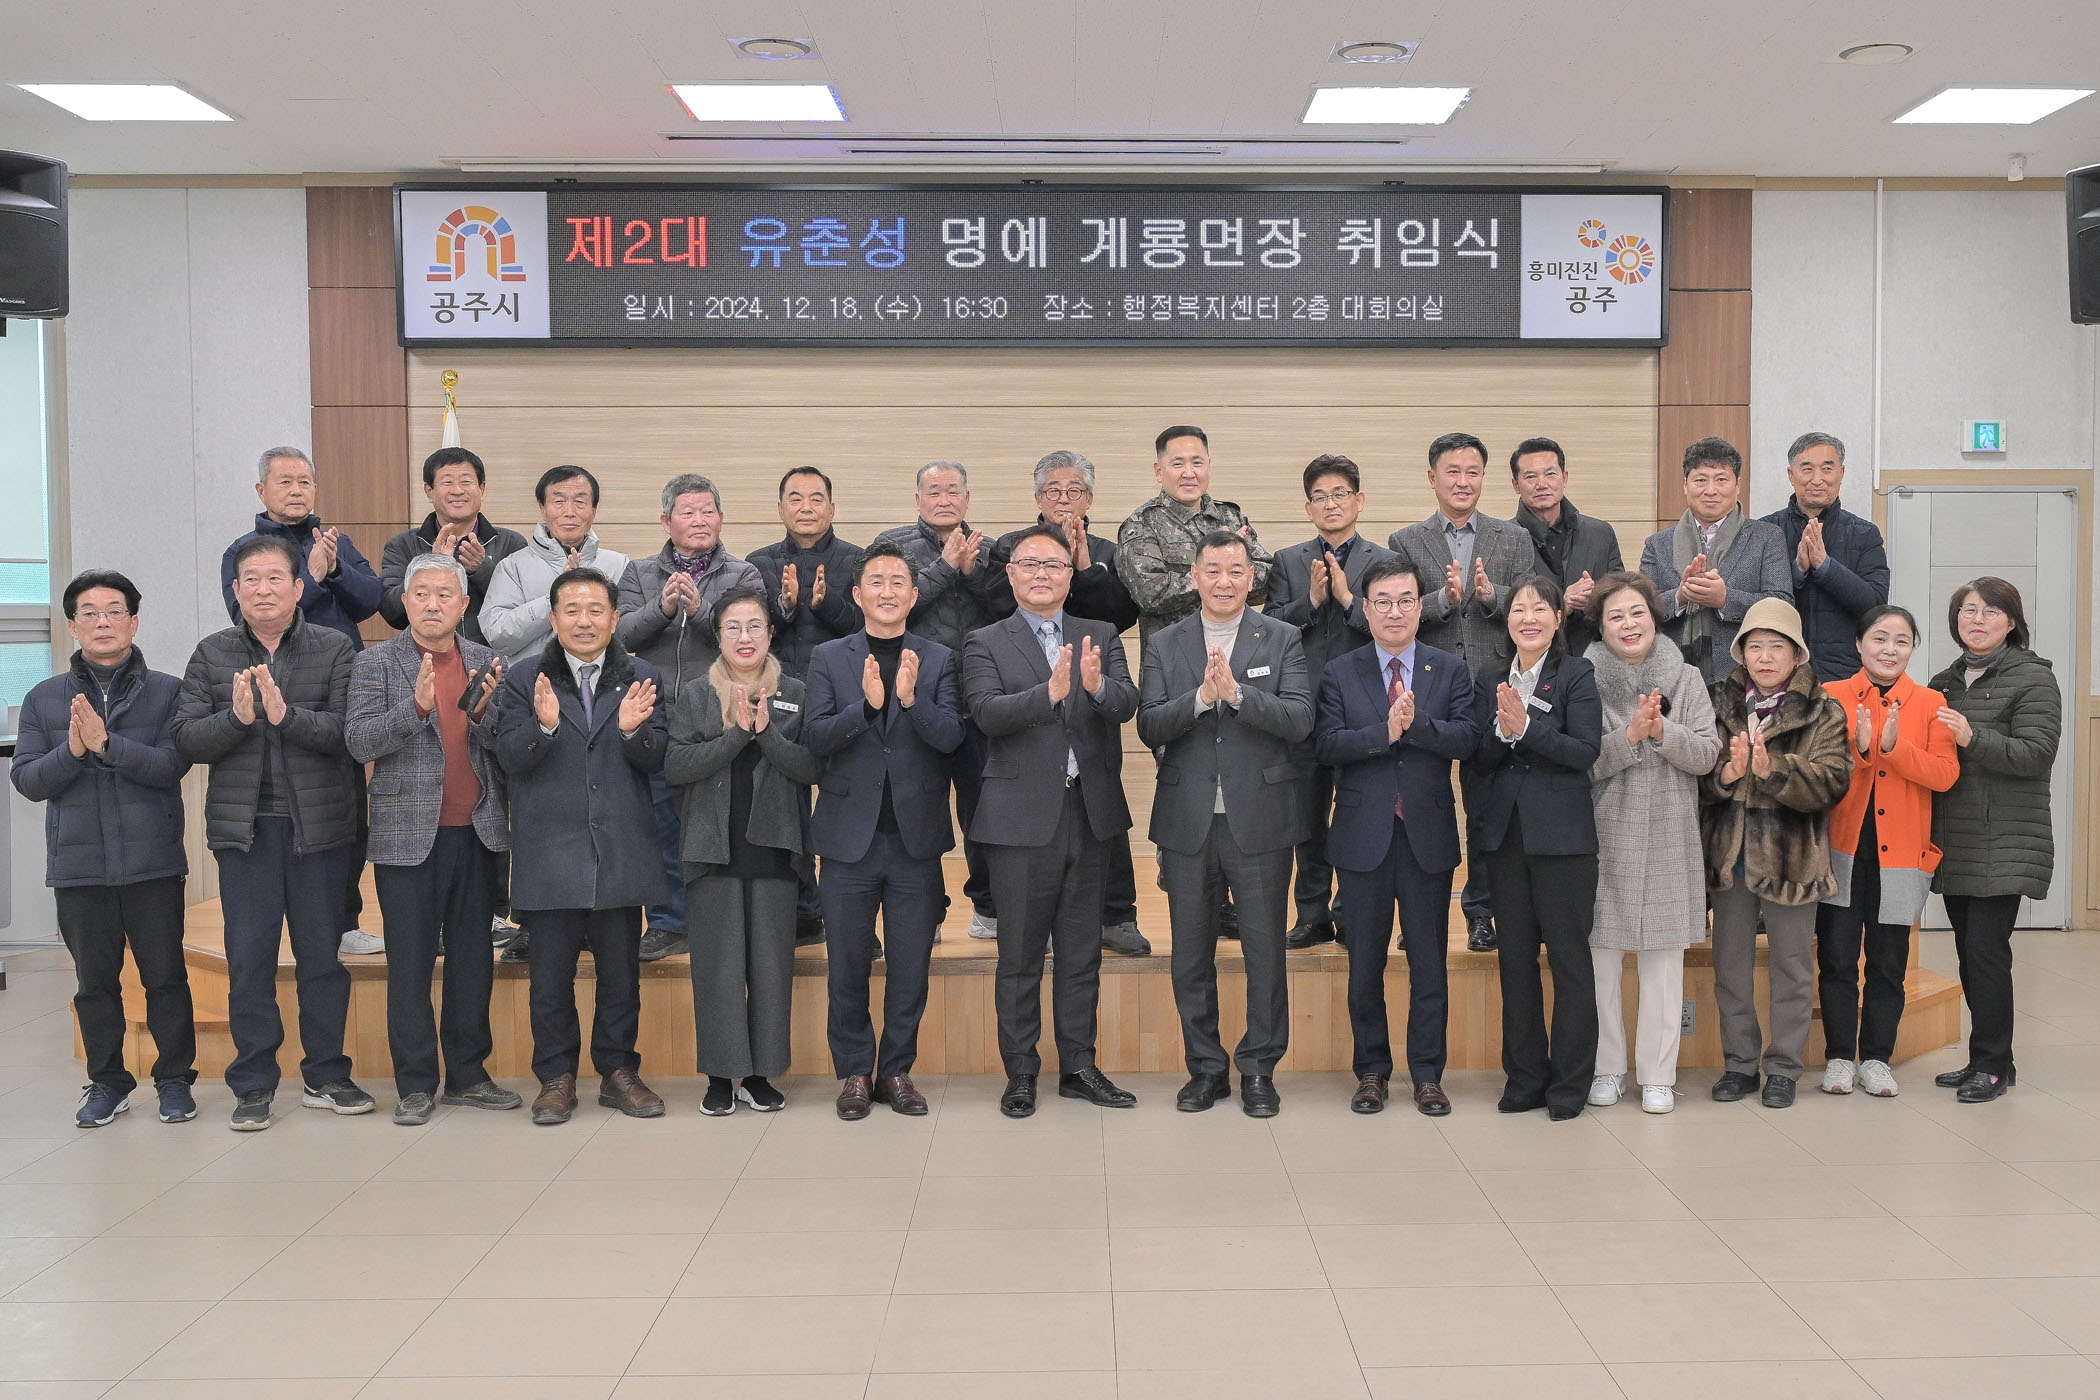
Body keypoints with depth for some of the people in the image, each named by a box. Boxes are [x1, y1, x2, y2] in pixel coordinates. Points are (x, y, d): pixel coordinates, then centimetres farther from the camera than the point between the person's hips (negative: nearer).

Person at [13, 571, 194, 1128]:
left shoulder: (168, 693, 0)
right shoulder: (43, 699, 8)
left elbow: (173, 764, -12)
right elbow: (27, 780, 1)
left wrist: (106, 742, -22)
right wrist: (72, 750, -16)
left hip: (152, 863, -2)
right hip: (78, 866, 2)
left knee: (165, 976, 5)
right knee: (94, 981, 11)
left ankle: (174, 1078, 18)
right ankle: (107, 1082, 25)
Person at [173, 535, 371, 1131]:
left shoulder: (334, 648, 1)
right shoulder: (212, 654, 7)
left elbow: (345, 730, -10)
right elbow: (186, 739, 0)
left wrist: (287, 714, -24)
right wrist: (236, 717, -17)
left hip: (318, 823, -1)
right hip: (244, 825, 1)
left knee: (322, 952, 7)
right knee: (248, 957, 4)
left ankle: (326, 1075, 20)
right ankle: (253, 1086, 15)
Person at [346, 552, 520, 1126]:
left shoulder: (487, 663, 10)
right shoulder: (375, 663, 1)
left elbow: (505, 747, 5)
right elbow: (359, 742, -10)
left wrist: (483, 710, -15)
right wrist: (417, 706, -23)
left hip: (478, 835, 3)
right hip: (409, 836, -3)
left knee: (474, 959, 9)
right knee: (410, 962, 2)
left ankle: (468, 1074, 20)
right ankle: (415, 1084, 11)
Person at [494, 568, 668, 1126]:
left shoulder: (641, 678, 7)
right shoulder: (523, 679, 4)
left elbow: (657, 761, 1)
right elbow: (509, 759, -6)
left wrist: (634, 730, -19)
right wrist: (543, 725, -24)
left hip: (621, 850, 1)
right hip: (551, 853, -1)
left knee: (621, 971, 9)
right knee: (551, 974, 6)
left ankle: (618, 1071, 23)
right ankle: (556, 1077, 20)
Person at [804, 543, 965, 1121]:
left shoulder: (938, 659, 6)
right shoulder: (828, 659, 5)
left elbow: (951, 736, -6)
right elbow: (815, 736, -7)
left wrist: (912, 699, -24)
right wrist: (867, 704, -22)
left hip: (915, 835, 0)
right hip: (850, 835, 0)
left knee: (910, 965, 6)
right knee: (848, 965, 6)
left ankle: (896, 1070, 20)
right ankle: (854, 1071, 20)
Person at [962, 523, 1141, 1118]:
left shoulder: (1100, 638, 11)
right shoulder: (985, 644, 1)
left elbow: (1127, 705, -6)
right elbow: (988, 713, -16)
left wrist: (1097, 686, -27)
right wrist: (1050, 692, -31)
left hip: (1088, 812, 3)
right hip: (1022, 817, -3)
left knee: (1082, 952, 11)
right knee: (1020, 955, 4)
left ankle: (1078, 1067, 22)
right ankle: (1020, 1074, 15)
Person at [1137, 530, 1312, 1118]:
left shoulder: (1282, 640, 3)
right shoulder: (1164, 644, 7)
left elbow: (1299, 721, -10)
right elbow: (1149, 728, -4)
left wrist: (1236, 693, -21)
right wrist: (1200, 698, -19)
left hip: (1260, 821, -1)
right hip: (1187, 823, 2)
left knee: (1265, 952, 4)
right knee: (1191, 955, 9)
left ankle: (1259, 1069, 18)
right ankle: (1205, 1067, 23)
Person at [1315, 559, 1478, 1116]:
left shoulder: (1451, 670, 5)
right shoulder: (1339, 673, 3)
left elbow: (1467, 739, -9)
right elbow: (1326, 744, -10)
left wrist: (1416, 722, -23)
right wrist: (1385, 731, -22)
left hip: (1427, 835, 0)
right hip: (1363, 835, 0)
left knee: (1429, 961, 6)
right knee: (1364, 962, 8)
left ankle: (1427, 1074, 17)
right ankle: (1371, 1070, 21)